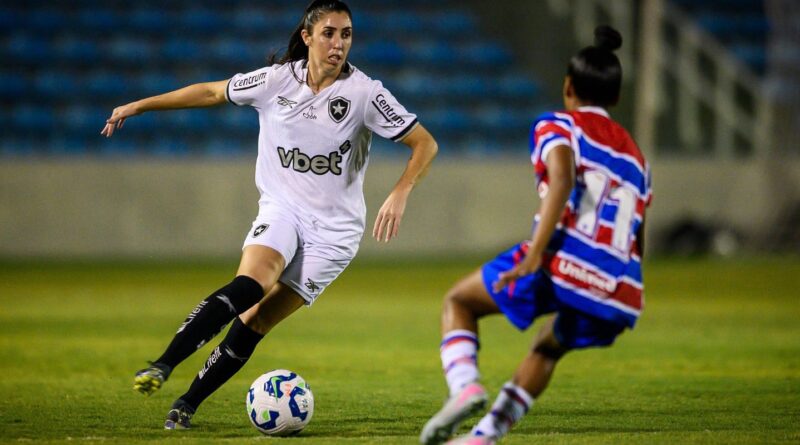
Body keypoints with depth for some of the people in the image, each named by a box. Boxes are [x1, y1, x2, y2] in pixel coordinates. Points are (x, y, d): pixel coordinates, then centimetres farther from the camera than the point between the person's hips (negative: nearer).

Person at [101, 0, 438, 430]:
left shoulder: (364, 92, -10)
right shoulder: (277, 80, -2)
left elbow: (424, 143, -6)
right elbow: (212, 92, 12)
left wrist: (399, 194, -22)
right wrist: (138, 106, 13)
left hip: (332, 229, -1)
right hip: (280, 209, 1)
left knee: (255, 322, -10)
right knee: (247, 286, -29)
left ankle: (187, 405, 2)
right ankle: (163, 365, -30)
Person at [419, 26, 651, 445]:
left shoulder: (557, 126, 9)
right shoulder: (635, 156, 27)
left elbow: (562, 179, -13)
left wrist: (535, 255, -20)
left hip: (562, 264, -5)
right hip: (619, 296, 5)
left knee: (458, 302, 19)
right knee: (548, 348, 34)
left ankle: (465, 386, -7)